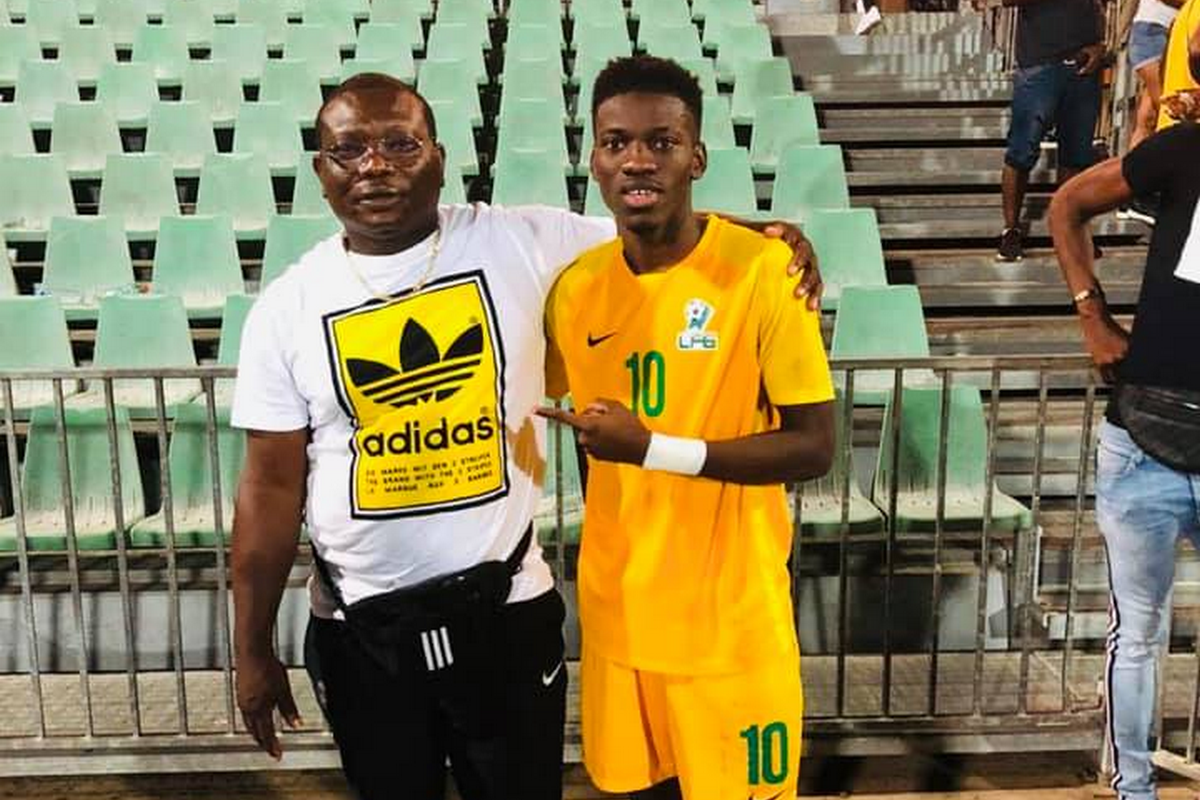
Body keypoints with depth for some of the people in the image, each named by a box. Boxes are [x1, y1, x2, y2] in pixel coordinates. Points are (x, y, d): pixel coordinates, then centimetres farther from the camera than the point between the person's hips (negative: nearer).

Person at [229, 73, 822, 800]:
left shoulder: (521, 243, -8)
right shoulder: (288, 308, -5)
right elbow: (272, 487, -1)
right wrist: (254, 648, 2)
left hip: (506, 609, -1)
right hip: (361, 628, 1)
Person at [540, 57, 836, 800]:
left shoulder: (763, 270, -15)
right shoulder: (575, 287, -1)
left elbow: (814, 447, -15)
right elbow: (531, 407, 14)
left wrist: (655, 449, -22)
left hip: (731, 621, -4)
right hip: (616, 613, 4)